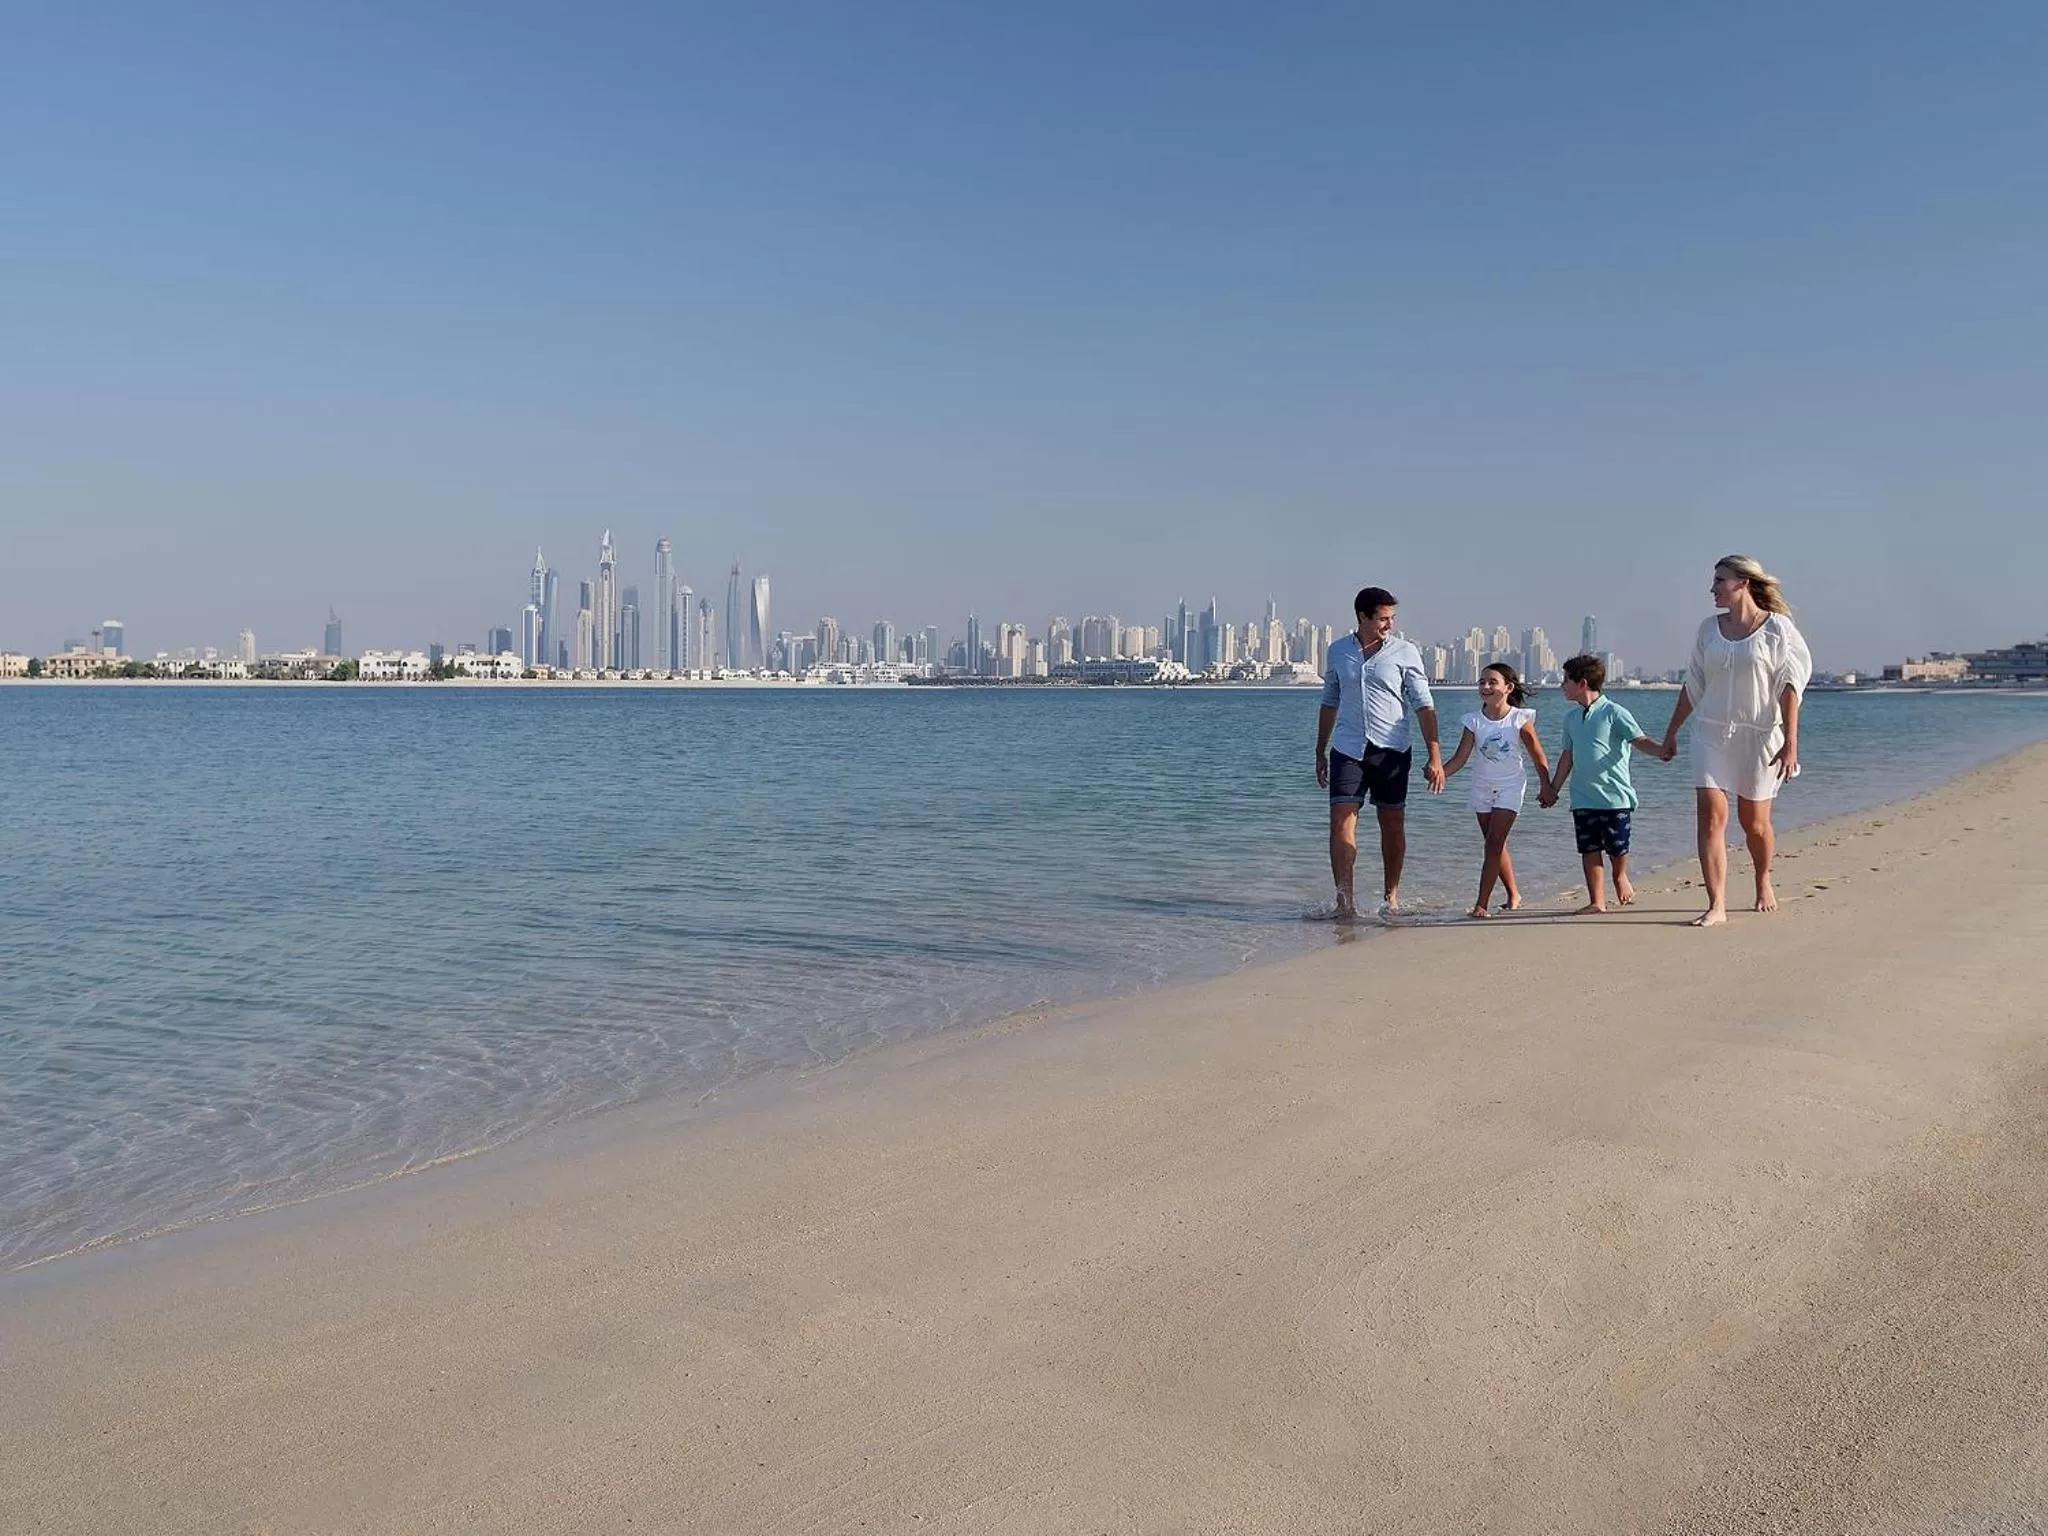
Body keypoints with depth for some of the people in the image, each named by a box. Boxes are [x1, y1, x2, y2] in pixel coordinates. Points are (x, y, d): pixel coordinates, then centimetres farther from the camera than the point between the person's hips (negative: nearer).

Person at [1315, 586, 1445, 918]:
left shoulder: (1404, 651, -1)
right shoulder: (1338, 650, 7)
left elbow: (1424, 706, -3)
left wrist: (1435, 757, -10)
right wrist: (1320, 752, 19)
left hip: (1392, 750, -1)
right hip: (1348, 748, 1)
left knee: (1393, 825, 7)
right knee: (1341, 822, -10)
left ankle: (1391, 896, 21)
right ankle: (1345, 900, -10)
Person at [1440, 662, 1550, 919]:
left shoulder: (1520, 719, -12)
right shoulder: (1474, 721, -5)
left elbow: (1538, 756, -3)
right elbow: (1460, 758, -8)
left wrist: (1546, 787, -2)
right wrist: (1439, 772, -25)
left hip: (1510, 787, -4)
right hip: (1482, 788, 4)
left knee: (1494, 844, -11)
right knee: (1496, 846, 14)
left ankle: (1481, 904, -13)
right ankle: (1513, 894, 32)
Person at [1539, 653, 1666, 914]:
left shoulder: (1613, 713, -7)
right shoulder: (1571, 718, 12)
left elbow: (1640, 741, -13)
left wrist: (1661, 749, -34)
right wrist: (1552, 789, 22)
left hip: (1614, 795, -5)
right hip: (1583, 798, 5)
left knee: (1617, 849, 1)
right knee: (1589, 850, 3)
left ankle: (1620, 877, 33)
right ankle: (1597, 901, 9)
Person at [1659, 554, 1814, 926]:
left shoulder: (1777, 627, -5)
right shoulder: (1709, 629, 8)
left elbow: (1789, 686, -9)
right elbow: (1693, 684, 15)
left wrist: (1790, 741, -15)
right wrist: (1671, 731, 16)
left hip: (1759, 735, -3)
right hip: (1711, 733, 3)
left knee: (1755, 822, 8)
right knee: (1711, 815, -10)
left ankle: (1763, 883, 37)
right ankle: (1716, 906, -11)